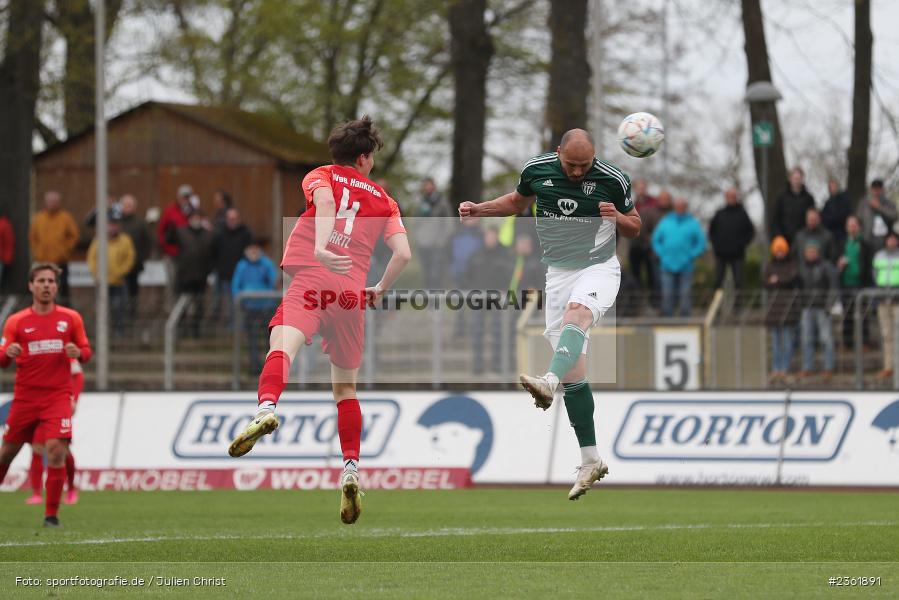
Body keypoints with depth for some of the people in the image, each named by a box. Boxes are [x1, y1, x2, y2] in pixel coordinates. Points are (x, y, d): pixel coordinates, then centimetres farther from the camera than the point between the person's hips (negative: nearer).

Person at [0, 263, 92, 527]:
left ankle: (52, 514, -7)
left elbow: (86, 351, 11)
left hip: (58, 396, -1)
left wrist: (79, 353, -13)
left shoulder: (71, 318, 4)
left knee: (56, 451, -16)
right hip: (25, 396, 1)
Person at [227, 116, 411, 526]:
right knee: (345, 387, 19)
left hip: (311, 277, -3)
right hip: (352, 294, 3)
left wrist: (321, 248, -25)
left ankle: (267, 408, -60)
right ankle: (351, 468, 10)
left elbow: (324, 200, -9)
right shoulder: (383, 200, 23)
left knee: (283, 344, -29)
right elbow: (403, 253, 9)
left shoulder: (322, 176, 17)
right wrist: (380, 291, 27)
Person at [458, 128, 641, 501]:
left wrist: (617, 217, -18)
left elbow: (635, 229, 4)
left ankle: (549, 383, -62)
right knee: (573, 373, -1)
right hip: (558, 271, 4)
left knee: (577, 312, -38)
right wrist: (479, 210, 6)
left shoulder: (613, 180, -9)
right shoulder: (537, 170, -1)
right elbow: (518, 201, 20)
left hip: (599, 268, -3)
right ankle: (590, 461, 4)